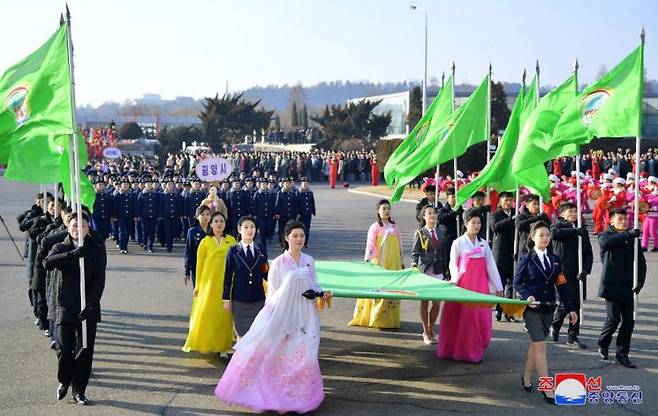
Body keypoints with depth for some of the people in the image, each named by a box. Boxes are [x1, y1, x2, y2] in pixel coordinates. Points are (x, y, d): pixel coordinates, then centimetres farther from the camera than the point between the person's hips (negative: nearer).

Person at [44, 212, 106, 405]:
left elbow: (99, 280, -4)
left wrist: (90, 305, -14)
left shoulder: (97, 250, 3)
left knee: (85, 351, 2)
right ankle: (64, 382, 28)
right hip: (65, 307, 0)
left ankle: (79, 391, 16)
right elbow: (48, 263, -18)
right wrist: (73, 254, -30)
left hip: (89, 309, 0)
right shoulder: (60, 248, 4)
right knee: (65, 349, 0)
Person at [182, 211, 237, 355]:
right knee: (206, 313, 4)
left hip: (226, 283, 1)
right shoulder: (205, 242, 2)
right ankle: (205, 343, 21)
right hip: (209, 282, -1)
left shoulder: (231, 240, 4)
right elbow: (199, 264, 4)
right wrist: (197, 285, 5)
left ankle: (223, 346, 12)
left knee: (224, 314, 3)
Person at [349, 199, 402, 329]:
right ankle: (376, 318, 5)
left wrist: (401, 261, 17)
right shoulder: (375, 227, -4)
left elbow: (399, 245, 16)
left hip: (394, 264, 5)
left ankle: (390, 319, 16)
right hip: (379, 263, -5)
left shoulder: (395, 226, 9)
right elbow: (370, 245, -9)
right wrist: (368, 260, -17)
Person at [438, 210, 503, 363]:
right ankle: (458, 350, 9)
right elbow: (453, 264, 1)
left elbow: (491, 266, 9)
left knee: (481, 317, 3)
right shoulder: (458, 243, 0)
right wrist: (455, 281, -15)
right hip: (463, 285, -3)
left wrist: (498, 287, 7)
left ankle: (475, 351, 15)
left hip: (480, 286, 4)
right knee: (462, 317, -2)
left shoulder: (483, 243, 9)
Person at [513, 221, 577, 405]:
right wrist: (527, 296, -21)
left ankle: (526, 378, 32)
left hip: (548, 308, 5)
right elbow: (517, 282, -3)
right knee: (540, 345, -11)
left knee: (535, 344, 15)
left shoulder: (555, 260, 9)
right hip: (532, 308, -5)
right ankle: (547, 390, -9)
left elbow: (561, 285, 9)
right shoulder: (526, 259, -3)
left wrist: (570, 308, 5)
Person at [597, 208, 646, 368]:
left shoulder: (633, 238, 12)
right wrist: (628, 234, -33)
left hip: (628, 287, 4)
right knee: (614, 318, -6)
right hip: (612, 285, -4)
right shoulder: (605, 235, 0)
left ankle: (622, 354, 15)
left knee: (629, 321, 3)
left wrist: (640, 281, -5)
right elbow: (606, 242, -26)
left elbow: (641, 261, 9)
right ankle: (603, 344, 20)